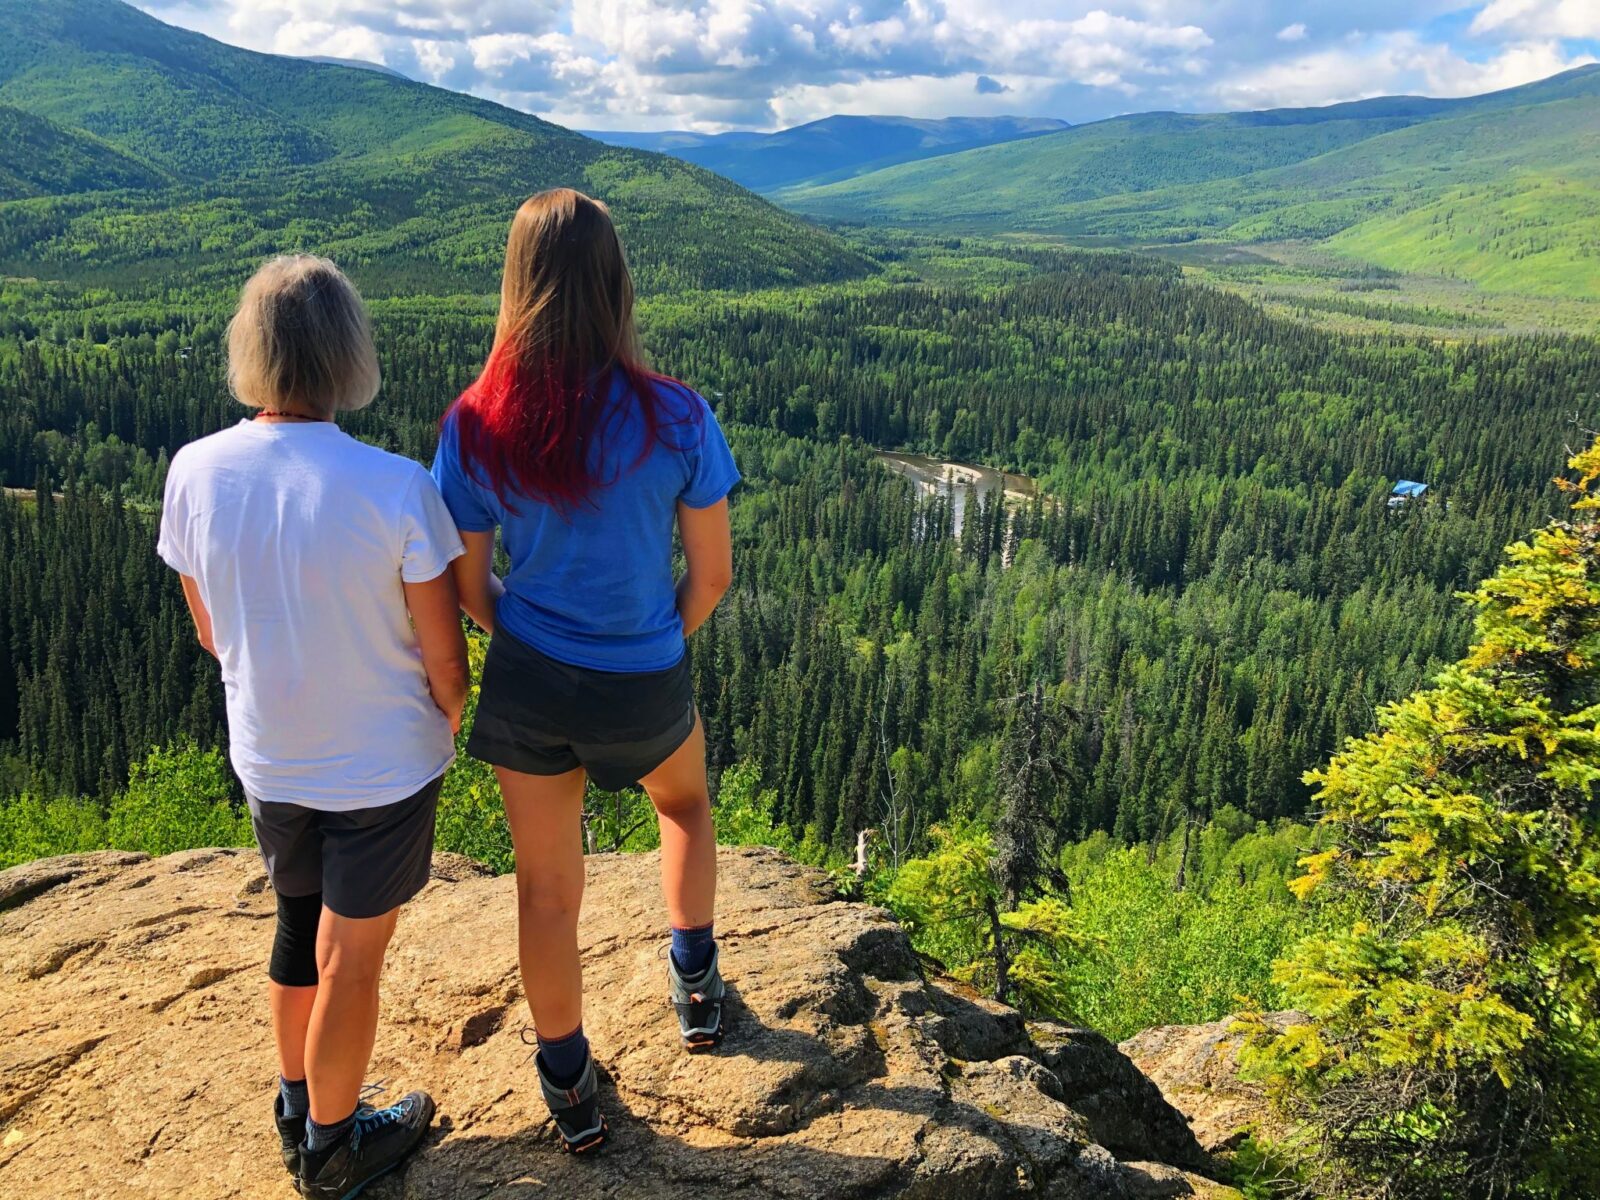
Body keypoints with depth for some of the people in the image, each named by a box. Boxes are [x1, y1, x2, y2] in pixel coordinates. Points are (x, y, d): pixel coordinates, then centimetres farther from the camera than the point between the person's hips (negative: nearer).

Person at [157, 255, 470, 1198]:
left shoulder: (196, 472, -12)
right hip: (384, 765, -4)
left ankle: (298, 1109, 46)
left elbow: (210, 631, 2)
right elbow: (444, 657, -18)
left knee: (300, 927, 26)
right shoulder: (397, 487, -26)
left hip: (268, 759, 5)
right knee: (351, 960, 14)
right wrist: (451, 718, 4)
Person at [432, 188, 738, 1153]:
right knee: (685, 805, 33)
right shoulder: (676, 418, -18)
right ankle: (697, 984, 43)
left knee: (548, 888, 18)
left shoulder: (475, 427, -13)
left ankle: (571, 1090, 36)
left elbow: (470, 585, -4)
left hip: (528, 682, 1)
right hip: (645, 685, -1)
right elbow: (713, 574, -9)